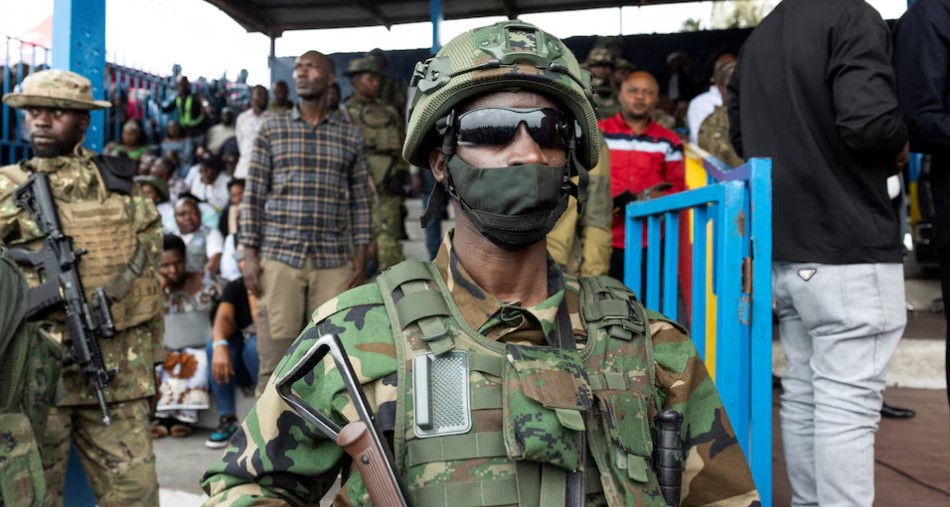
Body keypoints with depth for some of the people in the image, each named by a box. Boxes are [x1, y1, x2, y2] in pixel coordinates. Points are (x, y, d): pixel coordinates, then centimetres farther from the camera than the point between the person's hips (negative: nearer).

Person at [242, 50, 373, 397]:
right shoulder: (271, 130, 7)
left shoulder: (350, 137, 10)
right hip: (279, 258, -1)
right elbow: (253, 196, 5)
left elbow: (360, 201, 10)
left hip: (334, 262, 1)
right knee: (274, 359, 2)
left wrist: (361, 257, 3)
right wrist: (250, 254, -2)